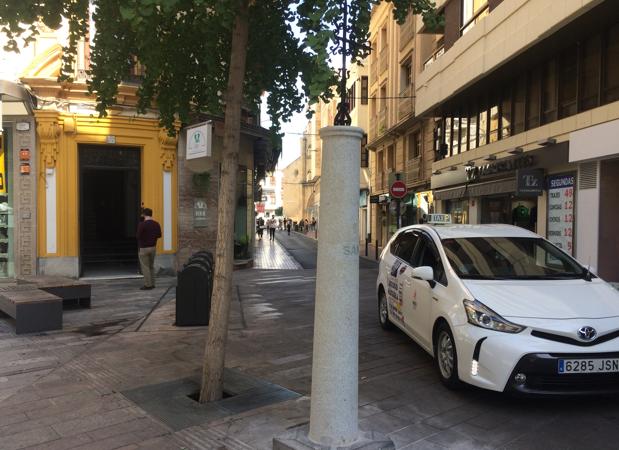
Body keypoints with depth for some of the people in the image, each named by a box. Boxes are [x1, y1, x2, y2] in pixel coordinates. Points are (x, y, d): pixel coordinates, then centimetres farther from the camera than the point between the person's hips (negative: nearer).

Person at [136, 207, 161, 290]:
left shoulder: (142, 224, -16)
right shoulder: (156, 224, 1)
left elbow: (138, 236, -17)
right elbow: (159, 235, 6)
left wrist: (143, 236, 3)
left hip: (143, 248, -6)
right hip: (153, 247, 6)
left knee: (145, 267, 1)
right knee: (151, 266, 15)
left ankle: (148, 285, 1)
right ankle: (152, 284, 17)